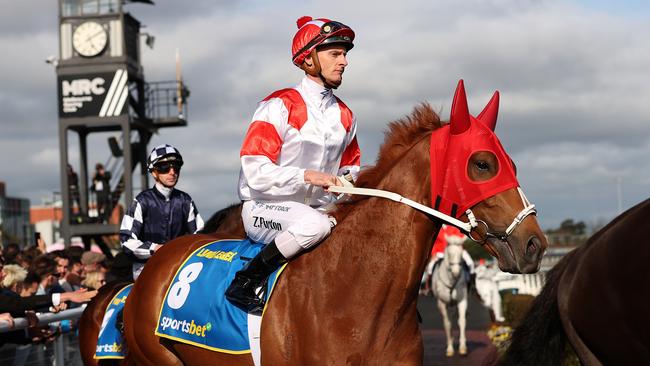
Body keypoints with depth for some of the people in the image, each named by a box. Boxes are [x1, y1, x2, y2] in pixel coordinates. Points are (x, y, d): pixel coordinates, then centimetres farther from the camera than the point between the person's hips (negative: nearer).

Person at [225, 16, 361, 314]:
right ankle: (242, 286, -23)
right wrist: (307, 176, -27)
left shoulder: (345, 116, 10)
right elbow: (255, 172, -19)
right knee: (314, 223, -37)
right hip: (264, 208, -6)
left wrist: (348, 179, -1)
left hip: (319, 209, 7)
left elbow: (350, 166, 23)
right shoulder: (279, 106, -11)